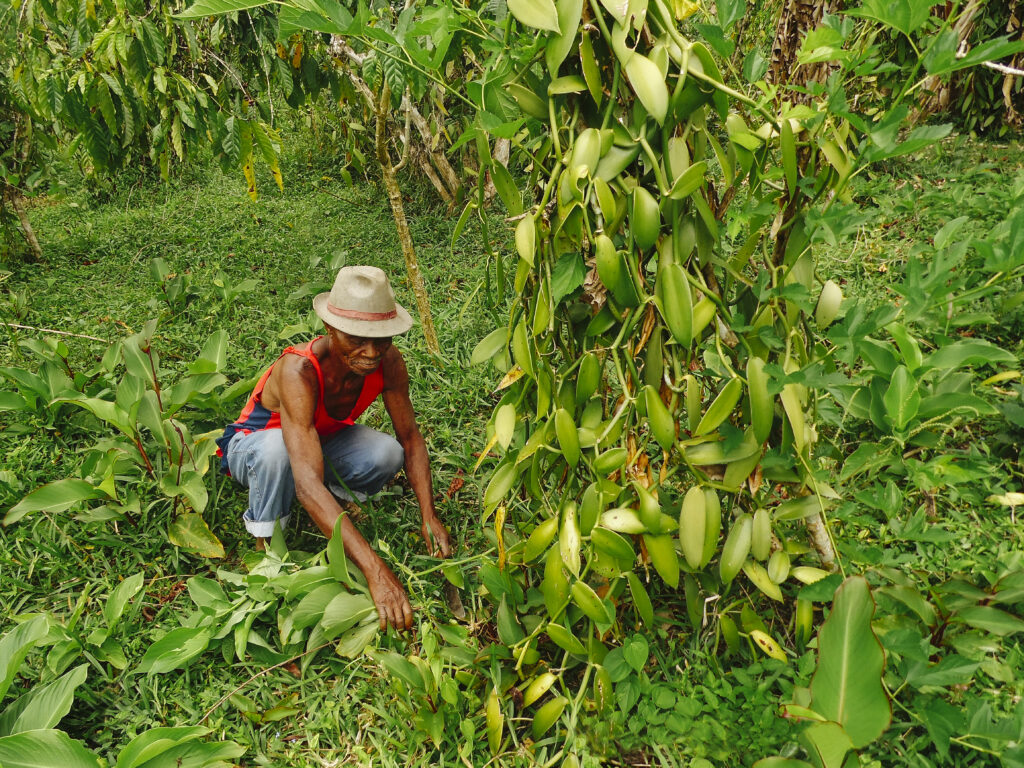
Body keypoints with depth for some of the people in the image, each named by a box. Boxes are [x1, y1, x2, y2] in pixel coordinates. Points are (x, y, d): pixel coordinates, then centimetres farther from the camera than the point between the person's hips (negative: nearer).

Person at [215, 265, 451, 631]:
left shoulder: (388, 363, -26)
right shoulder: (298, 371, -41)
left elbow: (410, 437, -13)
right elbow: (308, 483, -49)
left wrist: (429, 516, -26)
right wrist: (376, 572, -56)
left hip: (322, 439, 4)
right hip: (253, 446, -3)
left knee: (388, 453, -26)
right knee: (278, 447, -40)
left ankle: (335, 495, 5)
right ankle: (266, 540, -12)